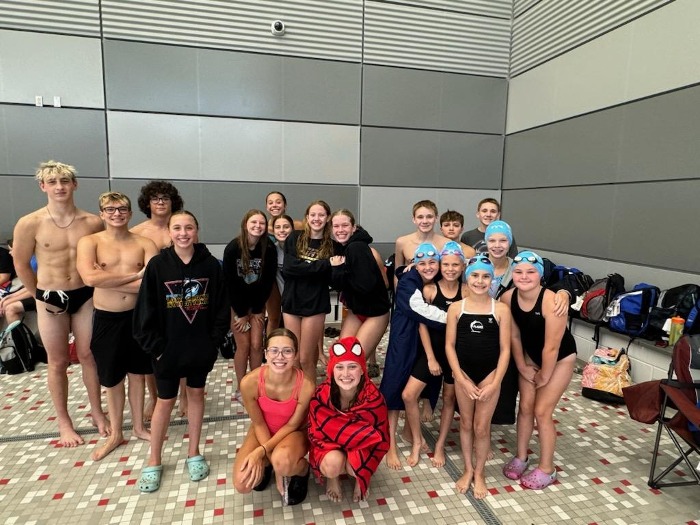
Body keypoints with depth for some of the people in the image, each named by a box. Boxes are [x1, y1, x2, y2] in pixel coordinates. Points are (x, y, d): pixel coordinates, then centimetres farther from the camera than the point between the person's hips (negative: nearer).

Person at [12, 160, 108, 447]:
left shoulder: (93, 222, -8)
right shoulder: (30, 223, -11)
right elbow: (21, 265, 1)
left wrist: (95, 289, 6)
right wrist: (41, 295, 7)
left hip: (85, 296, 1)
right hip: (51, 299, -1)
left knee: (88, 356, 12)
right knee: (58, 362, 10)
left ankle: (97, 412, 29)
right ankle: (64, 423, 26)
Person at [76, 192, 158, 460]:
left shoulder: (145, 243, -3)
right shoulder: (89, 242, -5)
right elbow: (90, 278, -23)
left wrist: (107, 280, -18)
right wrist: (134, 276, -17)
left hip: (139, 316, 1)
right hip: (107, 319, 0)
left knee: (137, 374, 16)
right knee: (112, 379, 13)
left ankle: (139, 427, 36)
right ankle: (115, 434, 34)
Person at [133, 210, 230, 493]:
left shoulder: (211, 265, -6)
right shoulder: (157, 265, -9)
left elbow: (222, 307, -2)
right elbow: (145, 311, -7)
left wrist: (214, 341, -6)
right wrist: (155, 347, -9)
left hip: (201, 347, 1)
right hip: (167, 348, -1)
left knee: (196, 395, 15)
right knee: (165, 401, 11)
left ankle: (194, 454, 33)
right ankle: (154, 462, 30)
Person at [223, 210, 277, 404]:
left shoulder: (269, 249, -12)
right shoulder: (232, 248, -18)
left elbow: (268, 281, -7)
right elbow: (229, 282, -14)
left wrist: (257, 310, -6)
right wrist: (241, 313, -11)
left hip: (257, 302, 2)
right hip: (236, 303, -2)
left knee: (256, 345, -1)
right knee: (243, 346, -3)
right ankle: (240, 389, 14)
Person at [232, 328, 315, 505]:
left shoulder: (306, 386, -32)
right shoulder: (250, 382, -28)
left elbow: (292, 425, -17)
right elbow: (259, 424, -13)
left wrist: (261, 451, -25)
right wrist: (270, 460, -17)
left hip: (293, 432, -2)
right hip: (263, 431, 2)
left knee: (282, 461, -36)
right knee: (242, 485, -17)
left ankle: (302, 470, 1)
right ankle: (266, 465, 17)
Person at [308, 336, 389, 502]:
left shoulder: (374, 398, -24)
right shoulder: (321, 396, -24)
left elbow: (381, 440, -13)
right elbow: (315, 434, -12)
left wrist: (362, 476, -17)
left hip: (361, 450, 1)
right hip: (329, 447, 0)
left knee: (356, 468, -31)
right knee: (333, 464, -33)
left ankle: (359, 477, 9)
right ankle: (333, 478, 6)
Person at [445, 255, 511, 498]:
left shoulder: (501, 309, -7)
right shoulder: (456, 308, -6)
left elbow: (505, 349, -5)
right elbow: (449, 345, -4)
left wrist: (495, 383, -9)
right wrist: (462, 380, -9)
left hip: (489, 373, -1)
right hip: (463, 373, 1)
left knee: (482, 427, 7)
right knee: (466, 424, 15)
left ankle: (479, 473, 30)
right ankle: (468, 469, 35)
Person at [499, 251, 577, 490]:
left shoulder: (551, 302, -36)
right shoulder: (507, 298, -20)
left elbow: (551, 347, -26)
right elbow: (514, 336, -7)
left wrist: (544, 376, -13)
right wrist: (522, 367, -1)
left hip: (560, 358, -4)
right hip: (530, 355, 5)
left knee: (542, 412, -1)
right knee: (525, 407, 10)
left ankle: (547, 469, 19)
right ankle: (521, 457, 31)